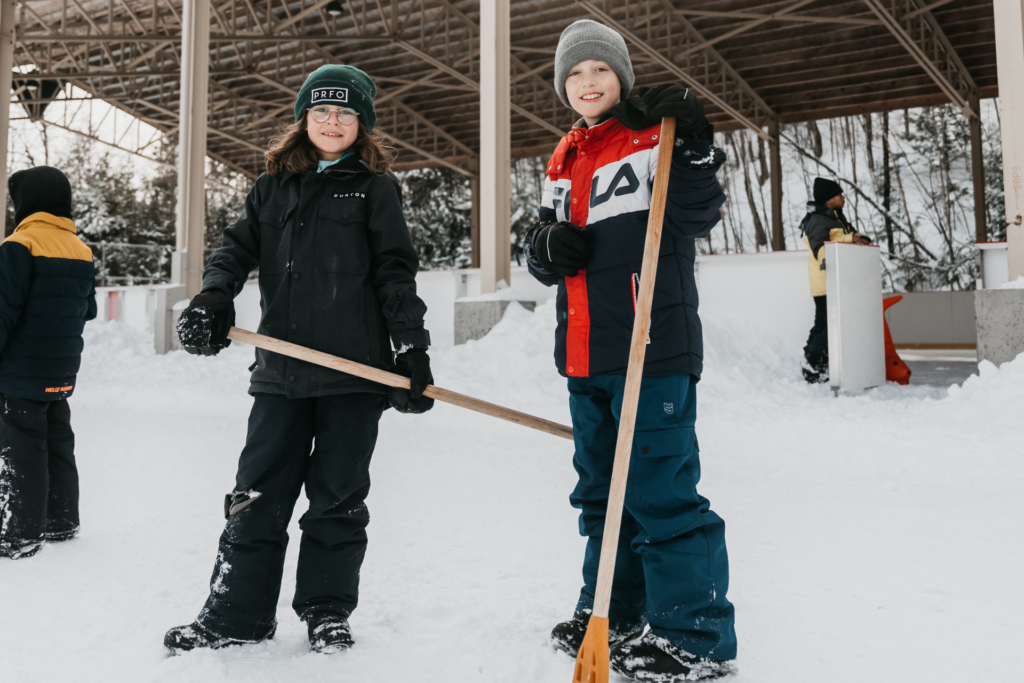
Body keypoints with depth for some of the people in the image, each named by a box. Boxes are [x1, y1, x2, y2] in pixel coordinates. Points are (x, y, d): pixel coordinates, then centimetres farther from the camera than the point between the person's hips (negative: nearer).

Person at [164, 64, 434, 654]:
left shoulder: (375, 186, 4)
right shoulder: (274, 186, 14)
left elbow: (396, 274, -2)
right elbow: (239, 248, 12)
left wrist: (412, 351, -8)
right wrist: (212, 299, -8)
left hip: (355, 367, -3)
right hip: (282, 367, 3)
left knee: (338, 495, 7)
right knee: (258, 493, 7)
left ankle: (327, 611, 22)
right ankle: (236, 612, 20)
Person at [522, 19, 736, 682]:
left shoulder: (656, 136, -2)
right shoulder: (564, 162, 17)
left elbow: (697, 215, -13)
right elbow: (544, 256, 19)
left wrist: (693, 147, -25)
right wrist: (547, 245, -3)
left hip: (653, 350, -8)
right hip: (585, 354, 8)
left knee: (661, 491, -7)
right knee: (601, 489, 17)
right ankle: (614, 610, 32)